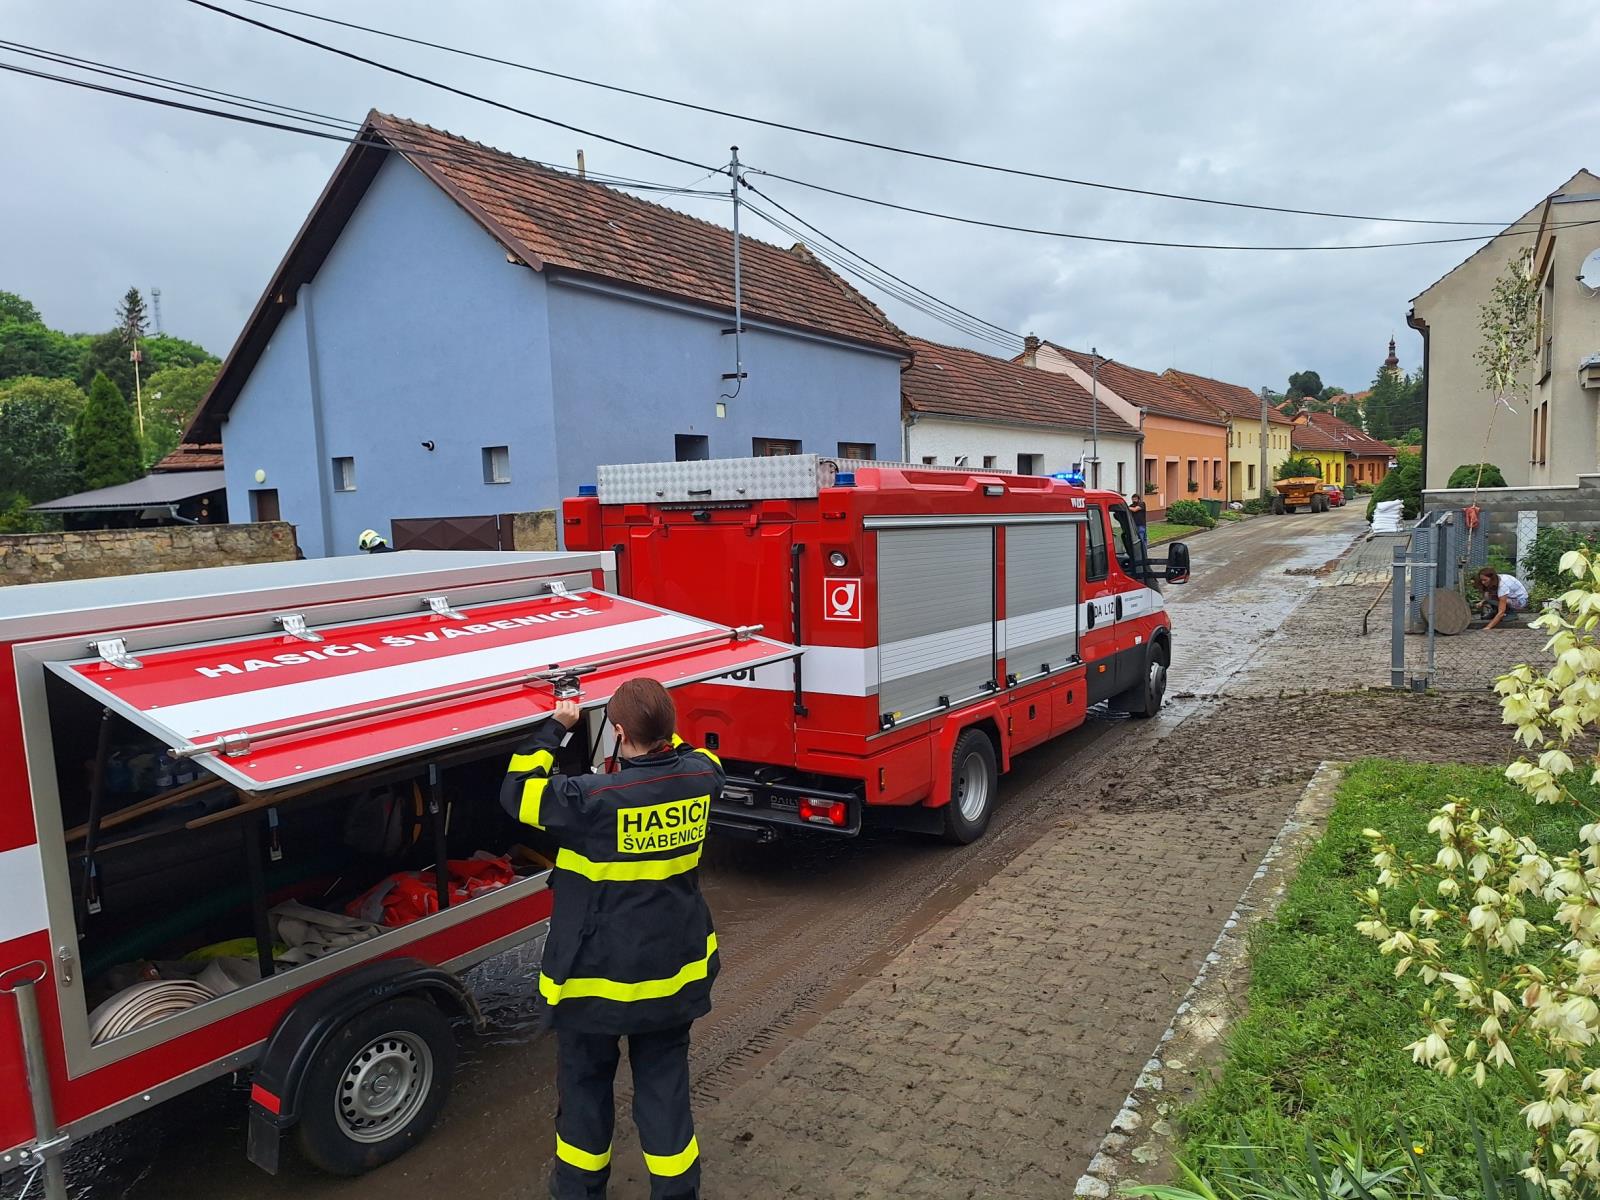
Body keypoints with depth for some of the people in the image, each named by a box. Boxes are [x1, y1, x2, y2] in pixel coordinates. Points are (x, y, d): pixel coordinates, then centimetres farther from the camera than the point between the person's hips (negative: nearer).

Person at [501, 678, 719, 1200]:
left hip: (599, 975, -3)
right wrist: (656, 722, 9)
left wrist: (554, 727, -6)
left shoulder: (593, 800, -28)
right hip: (676, 969, 4)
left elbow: (516, 792, -13)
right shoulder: (699, 777, -14)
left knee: (585, 1077, 21)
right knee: (664, 1078, 20)